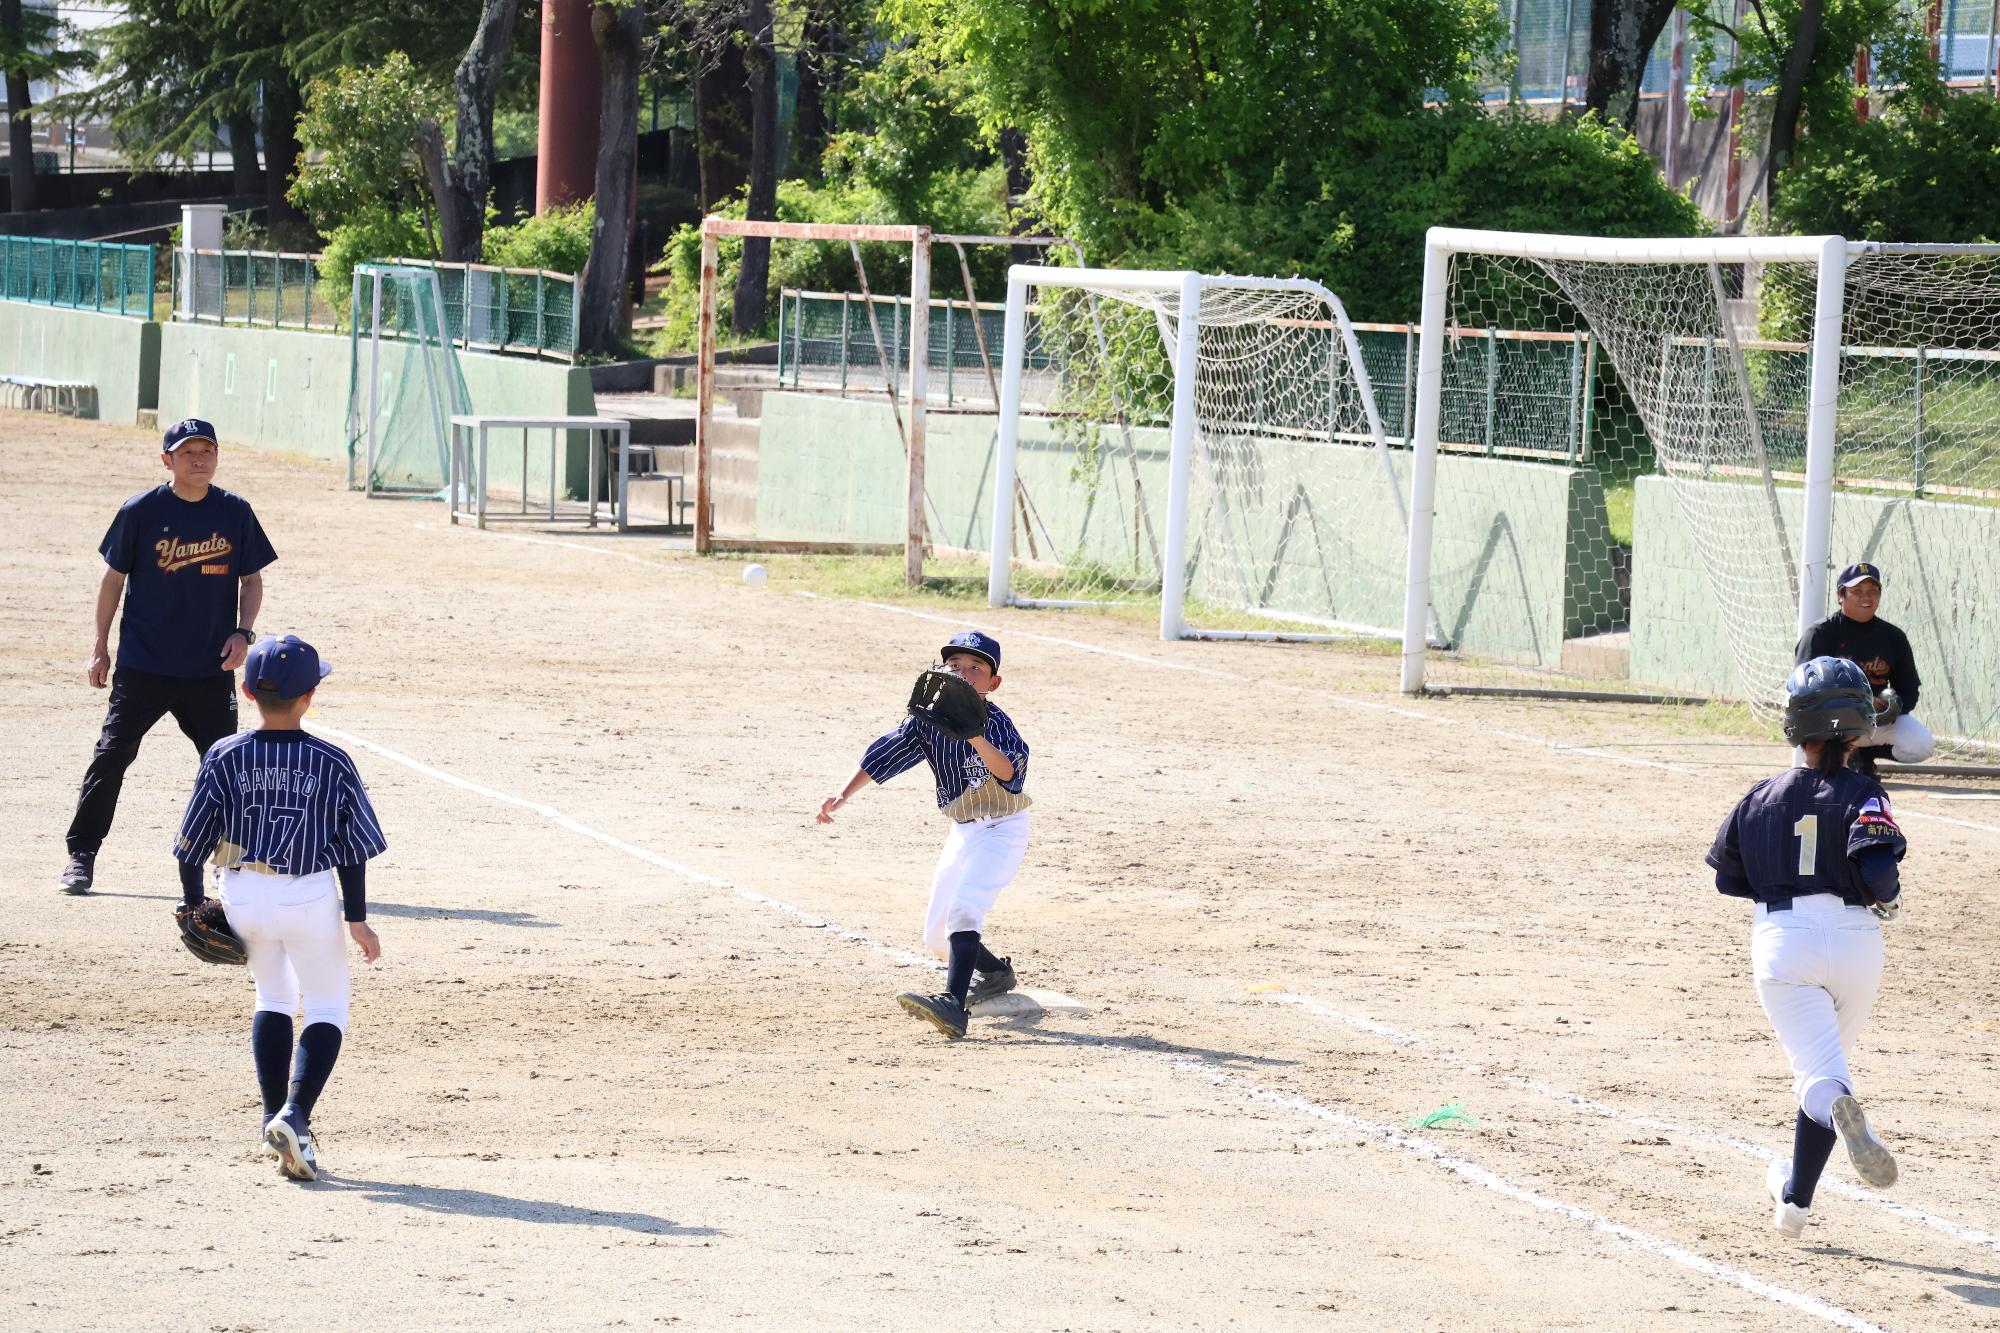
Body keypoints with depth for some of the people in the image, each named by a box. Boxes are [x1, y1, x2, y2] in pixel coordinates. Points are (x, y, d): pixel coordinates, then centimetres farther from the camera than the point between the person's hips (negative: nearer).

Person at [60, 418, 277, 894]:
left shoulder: (236, 513, 2)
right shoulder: (141, 512, -4)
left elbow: (252, 579, 11)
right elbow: (114, 578, 4)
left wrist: (243, 632, -5)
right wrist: (100, 648, 4)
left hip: (211, 668, 2)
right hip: (143, 666, -2)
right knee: (112, 754, -6)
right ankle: (81, 856, 1)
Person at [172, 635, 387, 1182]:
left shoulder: (224, 757, -5)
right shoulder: (330, 762, -8)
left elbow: (193, 843, -1)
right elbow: (353, 848, -6)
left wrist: (193, 901, 12)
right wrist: (357, 919, -1)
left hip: (243, 897, 3)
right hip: (311, 898, -2)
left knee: (273, 999, 25)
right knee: (327, 1011, 10)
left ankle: (275, 1118, 19)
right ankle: (295, 1115, -13)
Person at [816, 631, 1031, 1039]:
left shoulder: (995, 722, -20)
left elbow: (1009, 771, -38)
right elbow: (885, 753, -5)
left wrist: (974, 735, -54)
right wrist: (843, 796, -17)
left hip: (1002, 830, -7)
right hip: (962, 832, 8)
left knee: (963, 907, -30)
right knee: (937, 937, 14)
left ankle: (953, 1004, -42)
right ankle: (996, 973, 42)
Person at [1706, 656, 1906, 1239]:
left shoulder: (1761, 798, 6)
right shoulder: (1862, 794, -5)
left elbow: (1728, 877, 12)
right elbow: (1878, 868, -19)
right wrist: (1888, 898, 2)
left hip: (1782, 942, 0)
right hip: (1855, 941, 0)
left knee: (1820, 1073, -9)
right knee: (1828, 1065, 19)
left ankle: (1841, 1109, -47)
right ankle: (1795, 1200, 27)